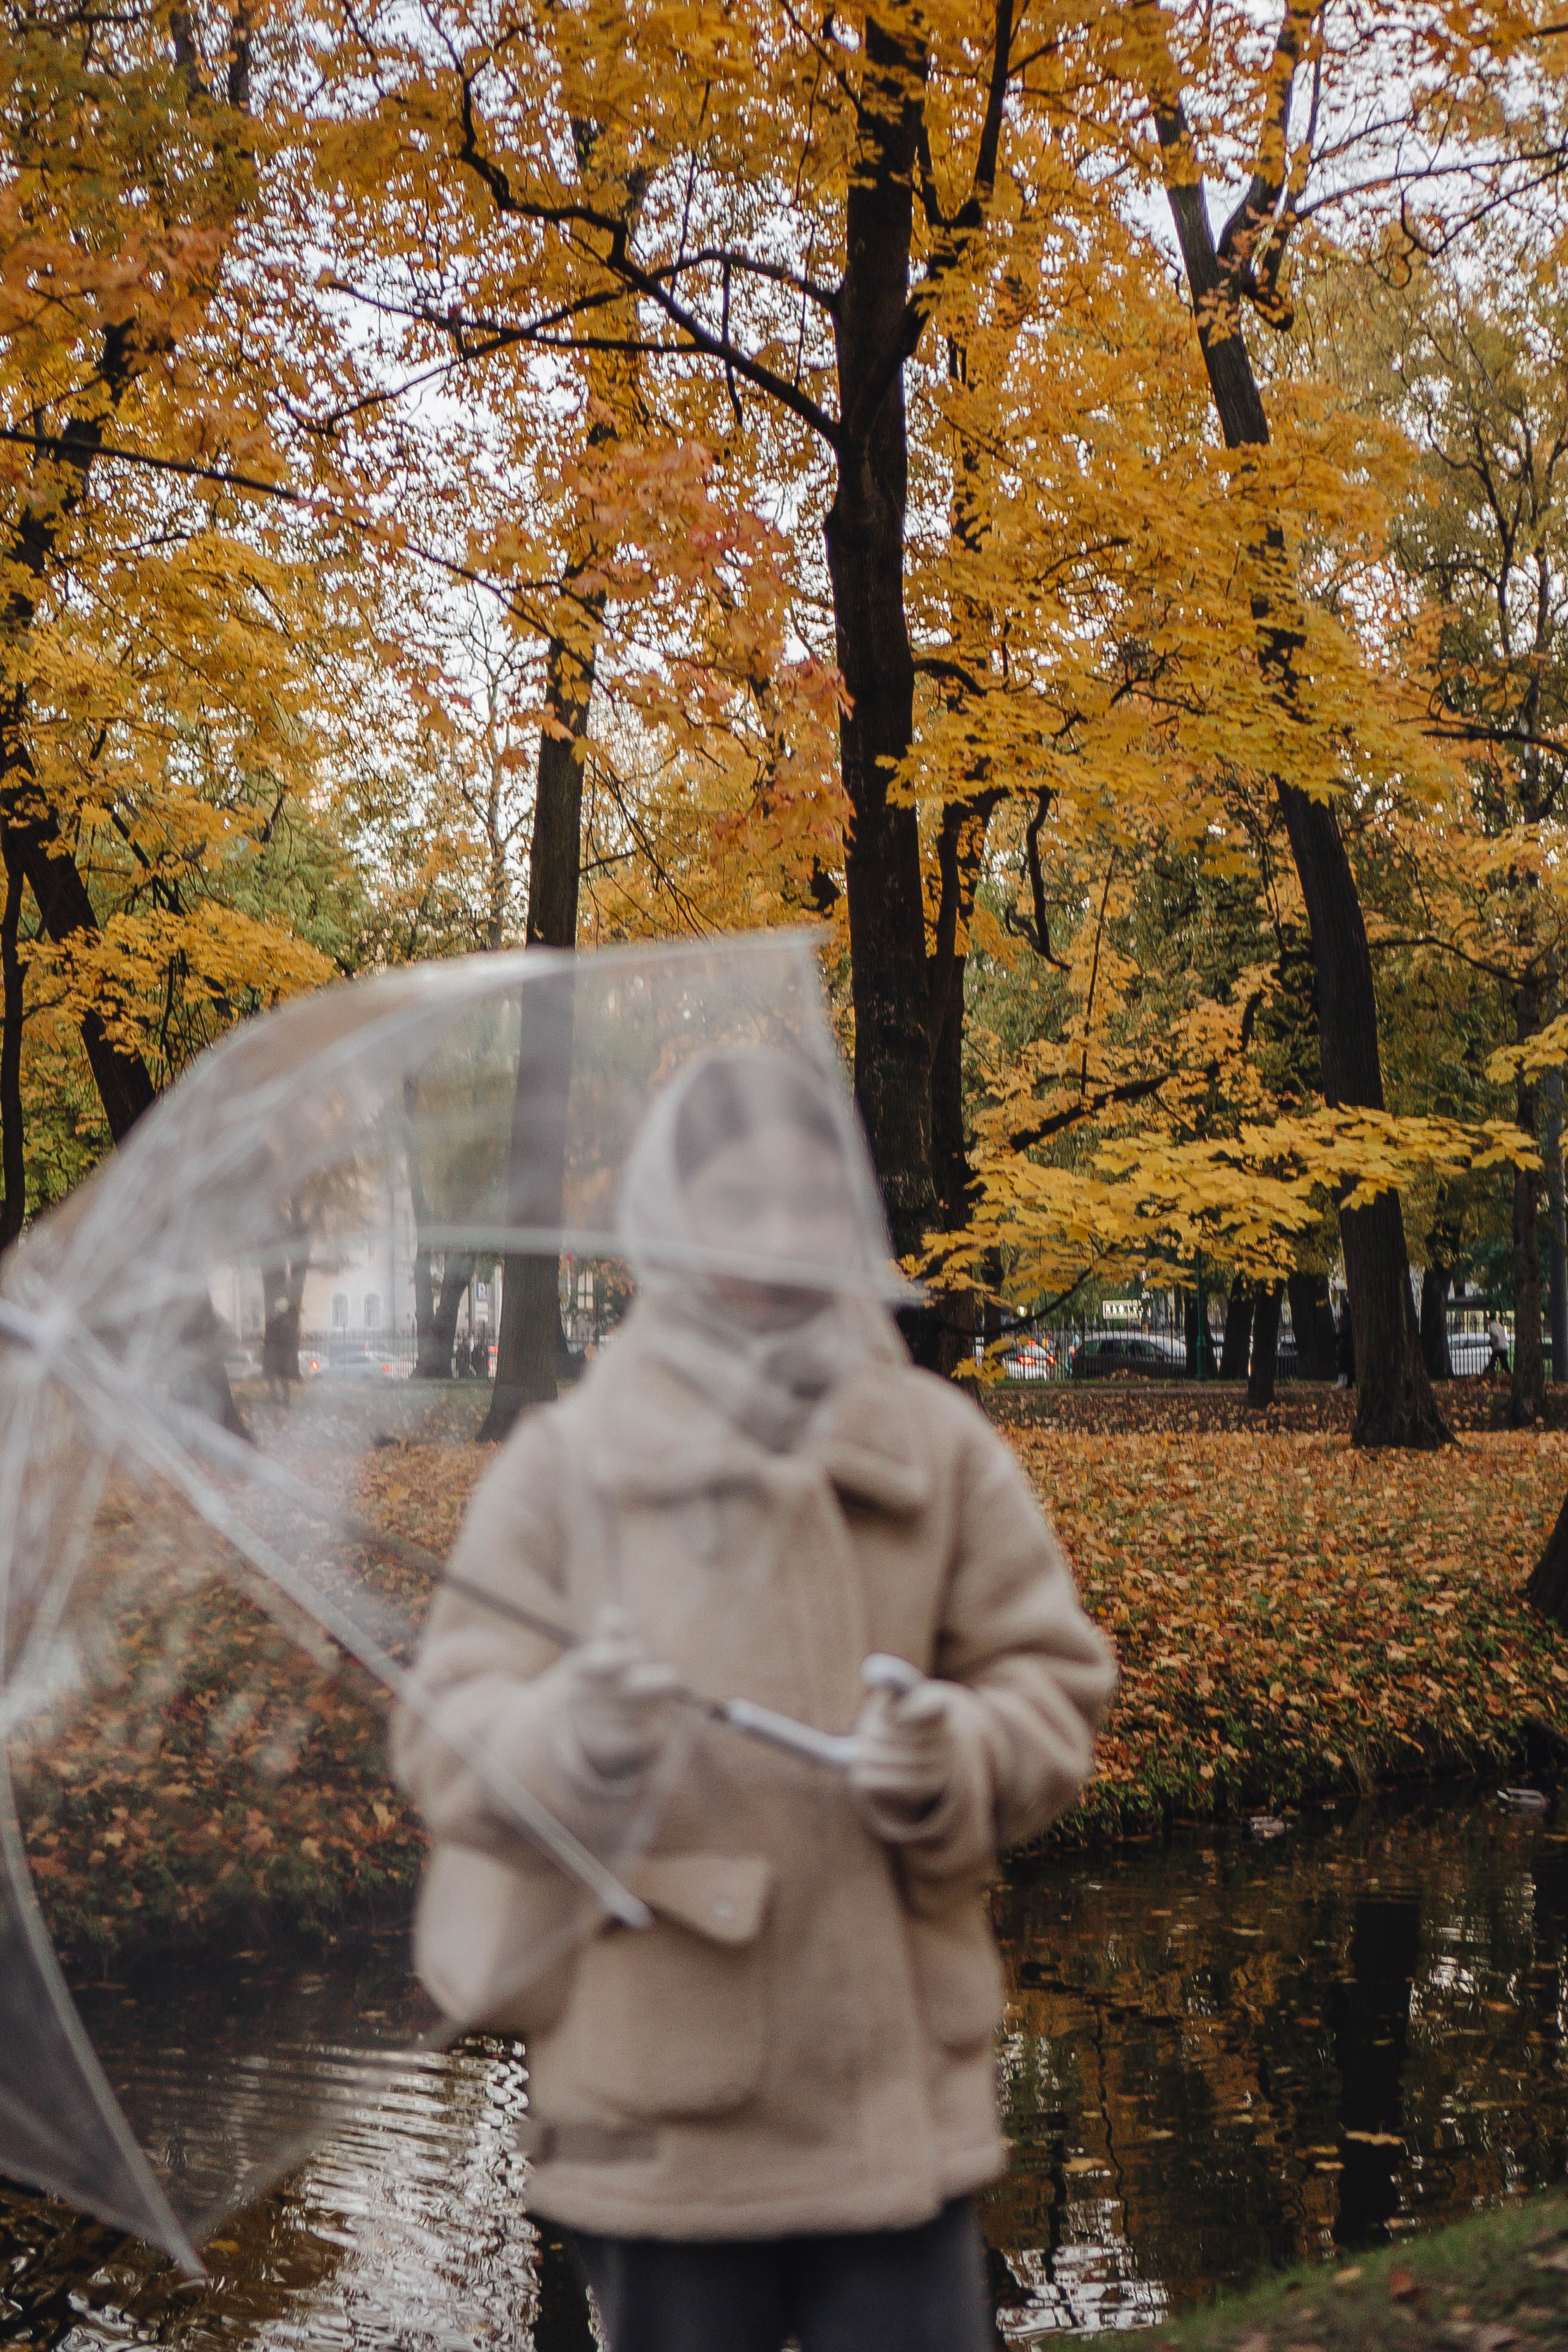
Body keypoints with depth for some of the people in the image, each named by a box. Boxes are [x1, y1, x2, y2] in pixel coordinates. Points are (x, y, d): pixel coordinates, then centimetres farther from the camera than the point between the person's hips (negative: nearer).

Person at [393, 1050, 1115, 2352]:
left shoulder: (938, 1446, 6)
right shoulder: (563, 1464, 0)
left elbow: (1053, 1679, 6)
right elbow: (449, 1737, -4)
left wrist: (955, 1762, -15)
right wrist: (570, 1739, -27)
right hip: (659, 2095, -1)